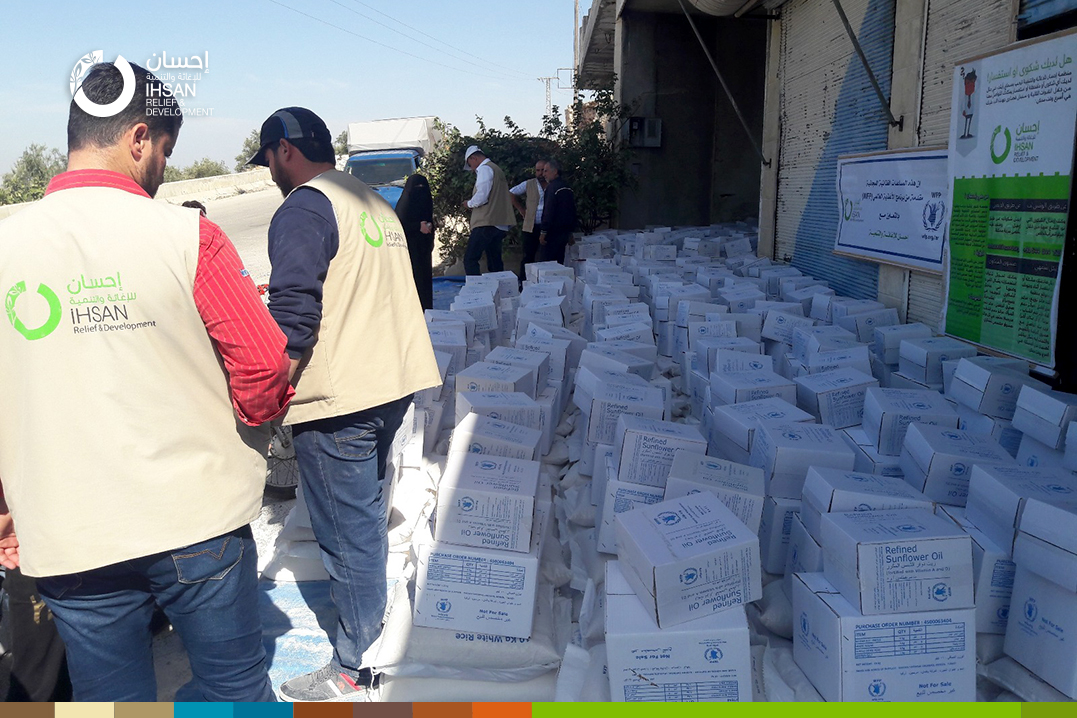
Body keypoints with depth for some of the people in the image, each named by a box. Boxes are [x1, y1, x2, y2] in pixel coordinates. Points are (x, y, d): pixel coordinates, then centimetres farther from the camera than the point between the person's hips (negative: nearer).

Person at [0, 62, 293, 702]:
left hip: (67, 542, 3)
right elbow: (264, 362, -14)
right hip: (201, 520, -2)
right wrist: (254, 420, 8)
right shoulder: (186, 235, -12)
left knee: (110, 698, 19)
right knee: (236, 687, 16)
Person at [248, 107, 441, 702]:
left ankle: (354, 670, 15)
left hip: (337, 399, -9)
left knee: (347, 531, 2)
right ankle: (370, 603, 46)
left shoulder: (303, 209, -13)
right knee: (367, 512, 26)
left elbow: (292, 321, -22)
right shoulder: (374, 203, 14)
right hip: (391, 383, 9)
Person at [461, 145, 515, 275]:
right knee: (495, 262, 12)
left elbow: (481, 197, -18)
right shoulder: (496, 169, 22)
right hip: (500, 224, 10)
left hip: (486, 224, -10)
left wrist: (469, 204, 0)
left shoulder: (484, 169, -7)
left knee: (470, 260, -12)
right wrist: (473, 204, 19)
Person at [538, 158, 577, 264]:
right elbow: (573, 211, 19)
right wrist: (570, 232, 24)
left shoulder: (552, 187, -12)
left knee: (545, 263, -7)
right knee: (559, 262, 12)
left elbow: (548, 211, -18)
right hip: (564, 231, 9)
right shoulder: (567, 187, 15)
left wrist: (544, 232, -16)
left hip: (552, 232, -9)